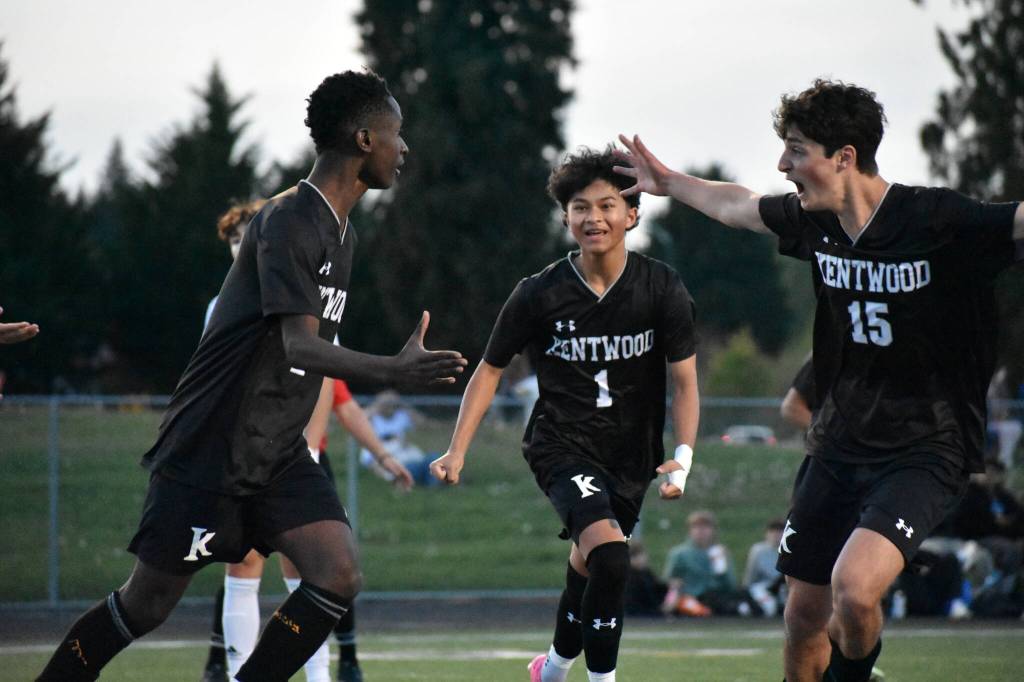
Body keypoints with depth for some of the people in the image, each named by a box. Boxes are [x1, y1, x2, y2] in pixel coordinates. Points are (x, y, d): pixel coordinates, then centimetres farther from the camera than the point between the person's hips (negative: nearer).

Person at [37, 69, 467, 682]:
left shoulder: (341, 233, 11)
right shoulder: (289, 221, -18)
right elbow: (298, 345, -29)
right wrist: (393, 371, -42)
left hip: (279, 456, 8)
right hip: (209, 451, -8)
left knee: (339, 576, -12)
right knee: (147, 605, 0)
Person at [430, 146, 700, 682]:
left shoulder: (662, 289, -9)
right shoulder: (539, 295, -12)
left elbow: (684, 381, -5)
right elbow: (490, 370, 0)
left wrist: (683, 455, -20)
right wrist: (457, 451, -8)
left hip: (632, 453, 3)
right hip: (562, 445, -3)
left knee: (588, 565, 19)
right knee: (609, 555, -27)